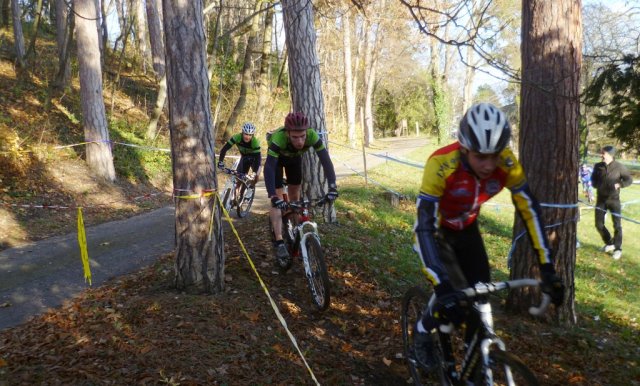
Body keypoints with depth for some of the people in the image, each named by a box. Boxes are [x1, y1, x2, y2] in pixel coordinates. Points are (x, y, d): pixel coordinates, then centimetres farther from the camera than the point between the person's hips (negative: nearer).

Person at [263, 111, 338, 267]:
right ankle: (279, 243, -16)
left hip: (294, 157, 3)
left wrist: (332, 186, -51)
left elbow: (325, 160, -39)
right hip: (277, 157, -3)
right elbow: (269, 167, -48)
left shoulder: (312, 136, -37)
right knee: (277, 198, -14)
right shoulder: (279, 139, -44)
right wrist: (273, 196, -58)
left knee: (295, 194, 8)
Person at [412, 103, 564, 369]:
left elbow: (530, 210, -16)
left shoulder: (506, 163, -26)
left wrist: (547, 269, -21)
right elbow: (425, 228, -41)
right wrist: (442, 288, -48)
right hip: (436, 230, -4)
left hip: (467, 229, 4)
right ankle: (423, 331, 13)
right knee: (453, 299, -18)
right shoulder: (441, 164, -38)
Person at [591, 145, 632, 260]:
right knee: (599, 224, 4)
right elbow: (593, 180, 13)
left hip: (614, 199, -3)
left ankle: (618, 249, 9)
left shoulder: (619, 167, -9)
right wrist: (597, 185, -8)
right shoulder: (598, 166, 0)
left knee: (617, 225, -2)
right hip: (601, 199, 3)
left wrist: (619, 185, -20)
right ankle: (609, 243, 26)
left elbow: (629, 180, -2)